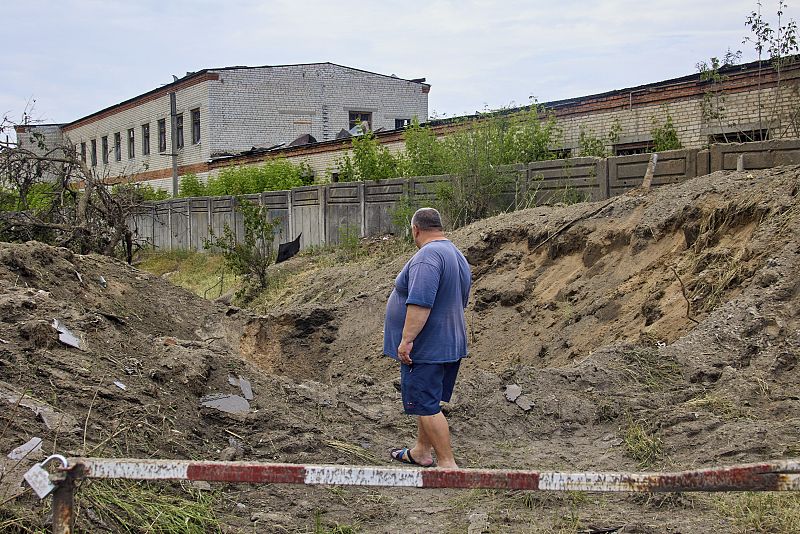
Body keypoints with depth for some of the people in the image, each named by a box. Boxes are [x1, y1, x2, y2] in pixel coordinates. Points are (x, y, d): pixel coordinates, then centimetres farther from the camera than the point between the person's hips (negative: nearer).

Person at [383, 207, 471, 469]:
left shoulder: (428, 256, -20)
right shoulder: (458, 256, 13)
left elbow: (420, 302, -30)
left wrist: (407, 340, -26)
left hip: (426, 348, -10)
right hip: (450, 345, 10)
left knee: (426, 405, -5)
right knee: (427, 401, 21)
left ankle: (448, 464, -2)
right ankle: (421, 452, 34)